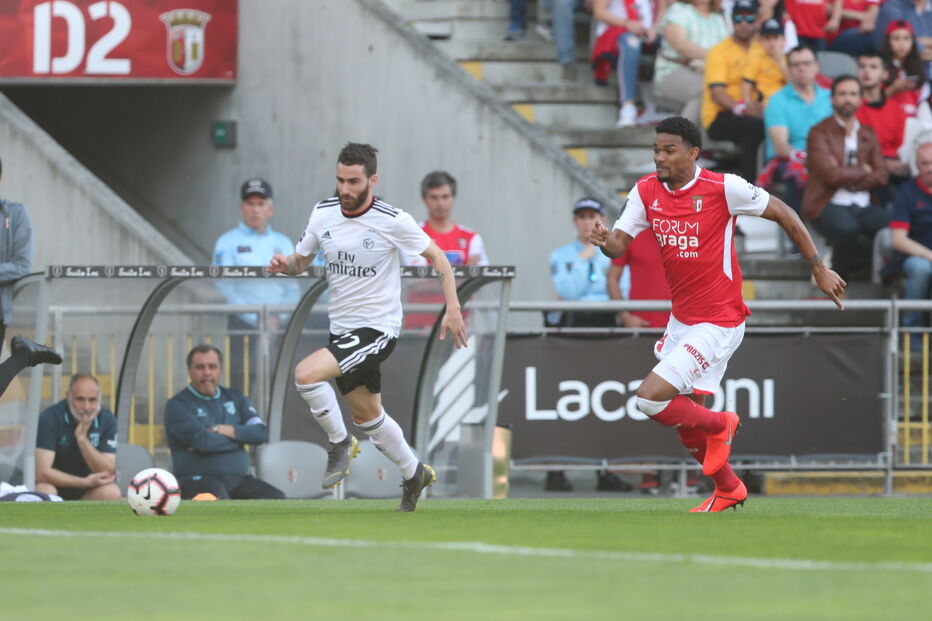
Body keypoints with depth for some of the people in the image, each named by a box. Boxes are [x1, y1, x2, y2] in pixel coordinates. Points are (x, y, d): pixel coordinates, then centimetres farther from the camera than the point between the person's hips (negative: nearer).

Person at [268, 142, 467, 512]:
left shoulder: (392, 221, -15)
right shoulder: (324, 213, 0)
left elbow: (437, 257, -3)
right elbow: (301, 260, 13)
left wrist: (453, 309, -10)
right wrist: (285, 264, -11)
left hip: (377, 329, -7)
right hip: (342, 329, 7)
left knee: (305, 374, -25)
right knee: (367, 415, 18)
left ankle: (340, 442, -2)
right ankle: (414, 474, 40)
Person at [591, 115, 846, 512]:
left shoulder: (723, 188, -16)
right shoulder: (646, 191, -1)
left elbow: (784, 214, -6)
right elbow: (620, 242, -5)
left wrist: (819, 270, -3)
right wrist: (606, 241, -30)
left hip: (719, 323, -7)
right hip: (681, 321, 7)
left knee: (650, 398, -17)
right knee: (687, 423, 15)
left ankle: (718, 425, 10)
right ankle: (728, 489, 38)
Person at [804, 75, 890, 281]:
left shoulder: (867, 135, 18)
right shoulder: (820, 133, 1)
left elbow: (881, 176, 6)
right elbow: (831, 175, -12)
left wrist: (848, 178, -9)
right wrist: (862, 171, 3)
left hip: (862, 206, 5)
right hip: (829, 204, -5)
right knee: (847, 228, -39)